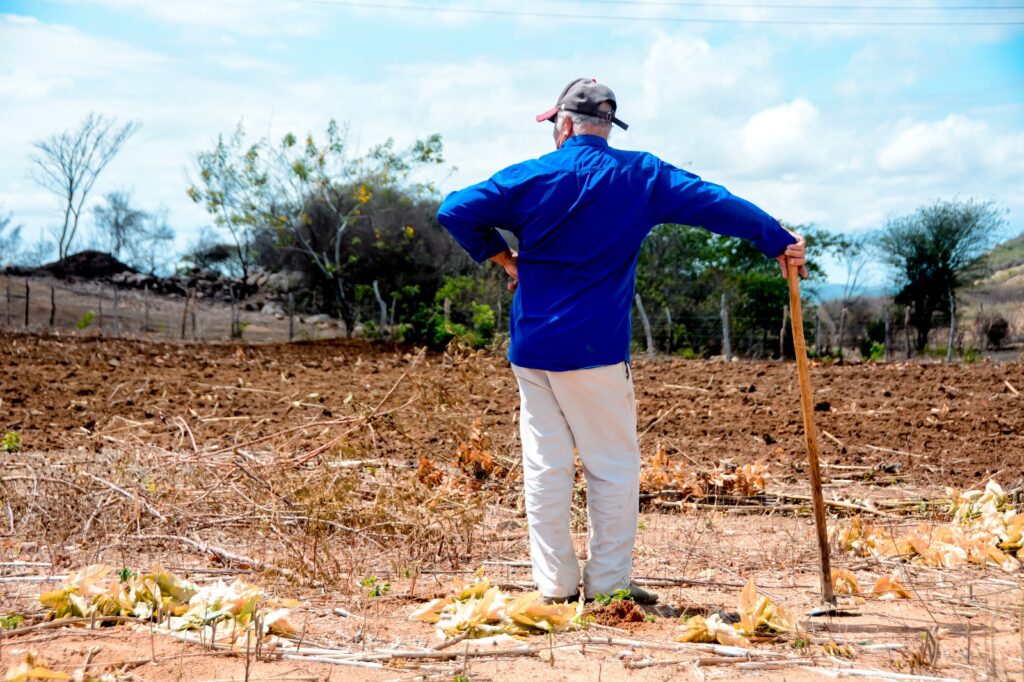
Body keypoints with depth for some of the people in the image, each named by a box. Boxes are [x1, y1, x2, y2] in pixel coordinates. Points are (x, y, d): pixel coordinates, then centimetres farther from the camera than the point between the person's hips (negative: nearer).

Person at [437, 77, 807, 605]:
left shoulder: (531, 177, 2)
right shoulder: (640, 176, 1)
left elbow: (455, 211, 0)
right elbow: (714, 202, -1)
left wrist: (503, 256, 9)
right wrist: (779, 241, 4)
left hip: (532, 347, 2)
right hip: (595, 349, -2)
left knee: (545, 467, 7)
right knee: (614, 467, 7)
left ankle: (555, 585, 11)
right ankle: (607, 584, 7)